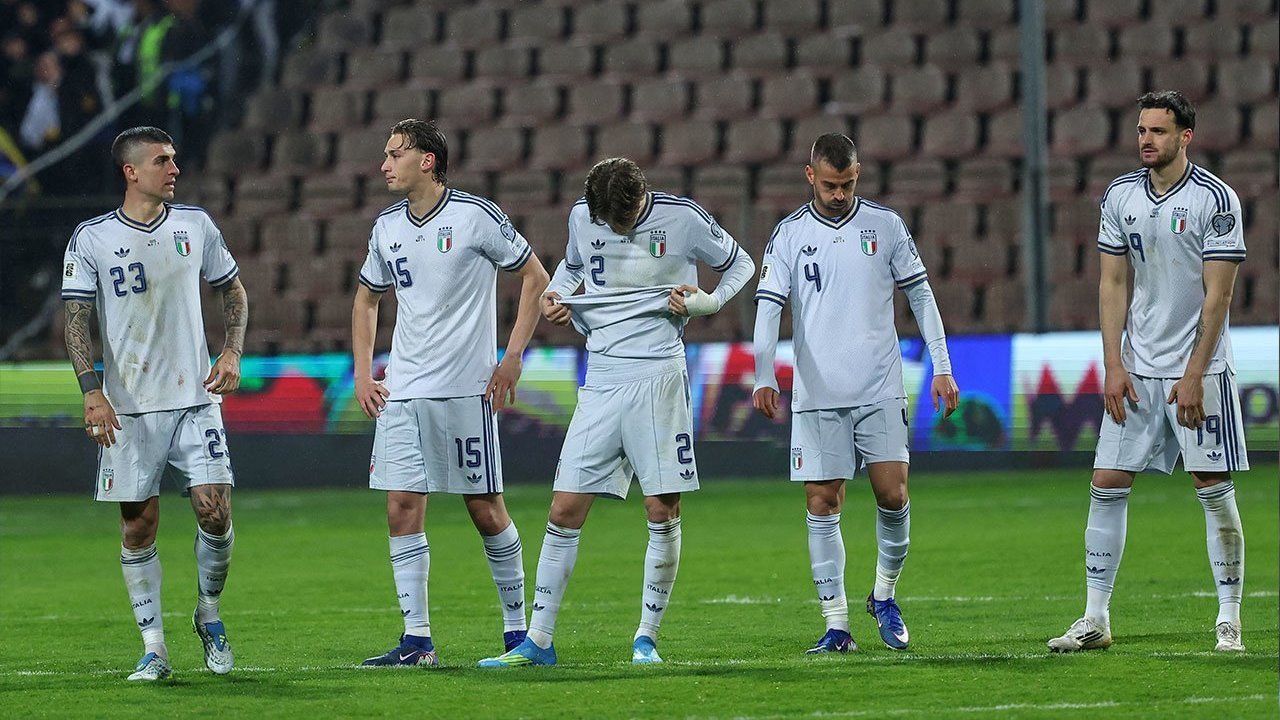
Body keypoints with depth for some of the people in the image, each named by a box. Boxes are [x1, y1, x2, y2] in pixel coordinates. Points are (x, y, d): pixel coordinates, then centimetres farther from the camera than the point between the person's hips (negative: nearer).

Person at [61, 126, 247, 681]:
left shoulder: (195, 225, 6)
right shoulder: (91, 239, -2)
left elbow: (233, 291, 16)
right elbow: (76, 318, -2)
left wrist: (232, 352, 1)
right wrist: (92, 391, -13)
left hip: (194, 399, 1)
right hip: (127, 408, -1)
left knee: (215, 512, -8)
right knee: (138, 526, 0)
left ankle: (209, 614, 17)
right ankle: (153, 649, 7)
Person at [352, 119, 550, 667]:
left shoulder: (475, 216, -7)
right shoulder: (387, 227, 10)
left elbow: (535, 277, -1)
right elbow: (367, 297, 24)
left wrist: (512, 359, -6)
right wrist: (362, 373, 13)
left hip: (465, 389, -5)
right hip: (400, 393, 5)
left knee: (485, 509, -1)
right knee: (402, 508, -2)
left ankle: (517, 625, 14)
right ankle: (416, 640, 0)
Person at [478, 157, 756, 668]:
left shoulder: (682, 218, -5)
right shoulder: (582, 217, 5)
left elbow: (739, 264, 10)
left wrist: (706, 302, -8)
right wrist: (554, 294, 6)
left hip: (658, 377, -3)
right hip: (601, 381, 3)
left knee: (662, 512, -5)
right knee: (564, 511, -2)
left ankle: (647, 638, 8)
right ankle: (538, 641, 3)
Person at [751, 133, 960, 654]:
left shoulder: (885, 225, 5)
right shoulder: (789, 235, 4)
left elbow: (920, 295, 9)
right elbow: (768, 308, -2)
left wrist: (941, 366, 4)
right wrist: (764, 377, -16)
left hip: (880, 391, 0)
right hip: (817, 395, 0)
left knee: (893, 496, -6)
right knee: (822, 504, -2)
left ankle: (884, 595, 18)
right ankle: (836, 625, 3)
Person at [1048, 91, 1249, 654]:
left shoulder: (1215, 199, -9)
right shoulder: (1120, 196, 5)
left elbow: (1218, 295, -10)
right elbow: (1113, 283, 8)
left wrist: (1194, 375, -14)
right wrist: (1113, 365, -1)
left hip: (1200, 370, -4)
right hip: (1136, 370, 4)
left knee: (1214, 490, -3)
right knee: (1107, 485, -1)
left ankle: (1229, 621, 5)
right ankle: (1096, 619, 4)